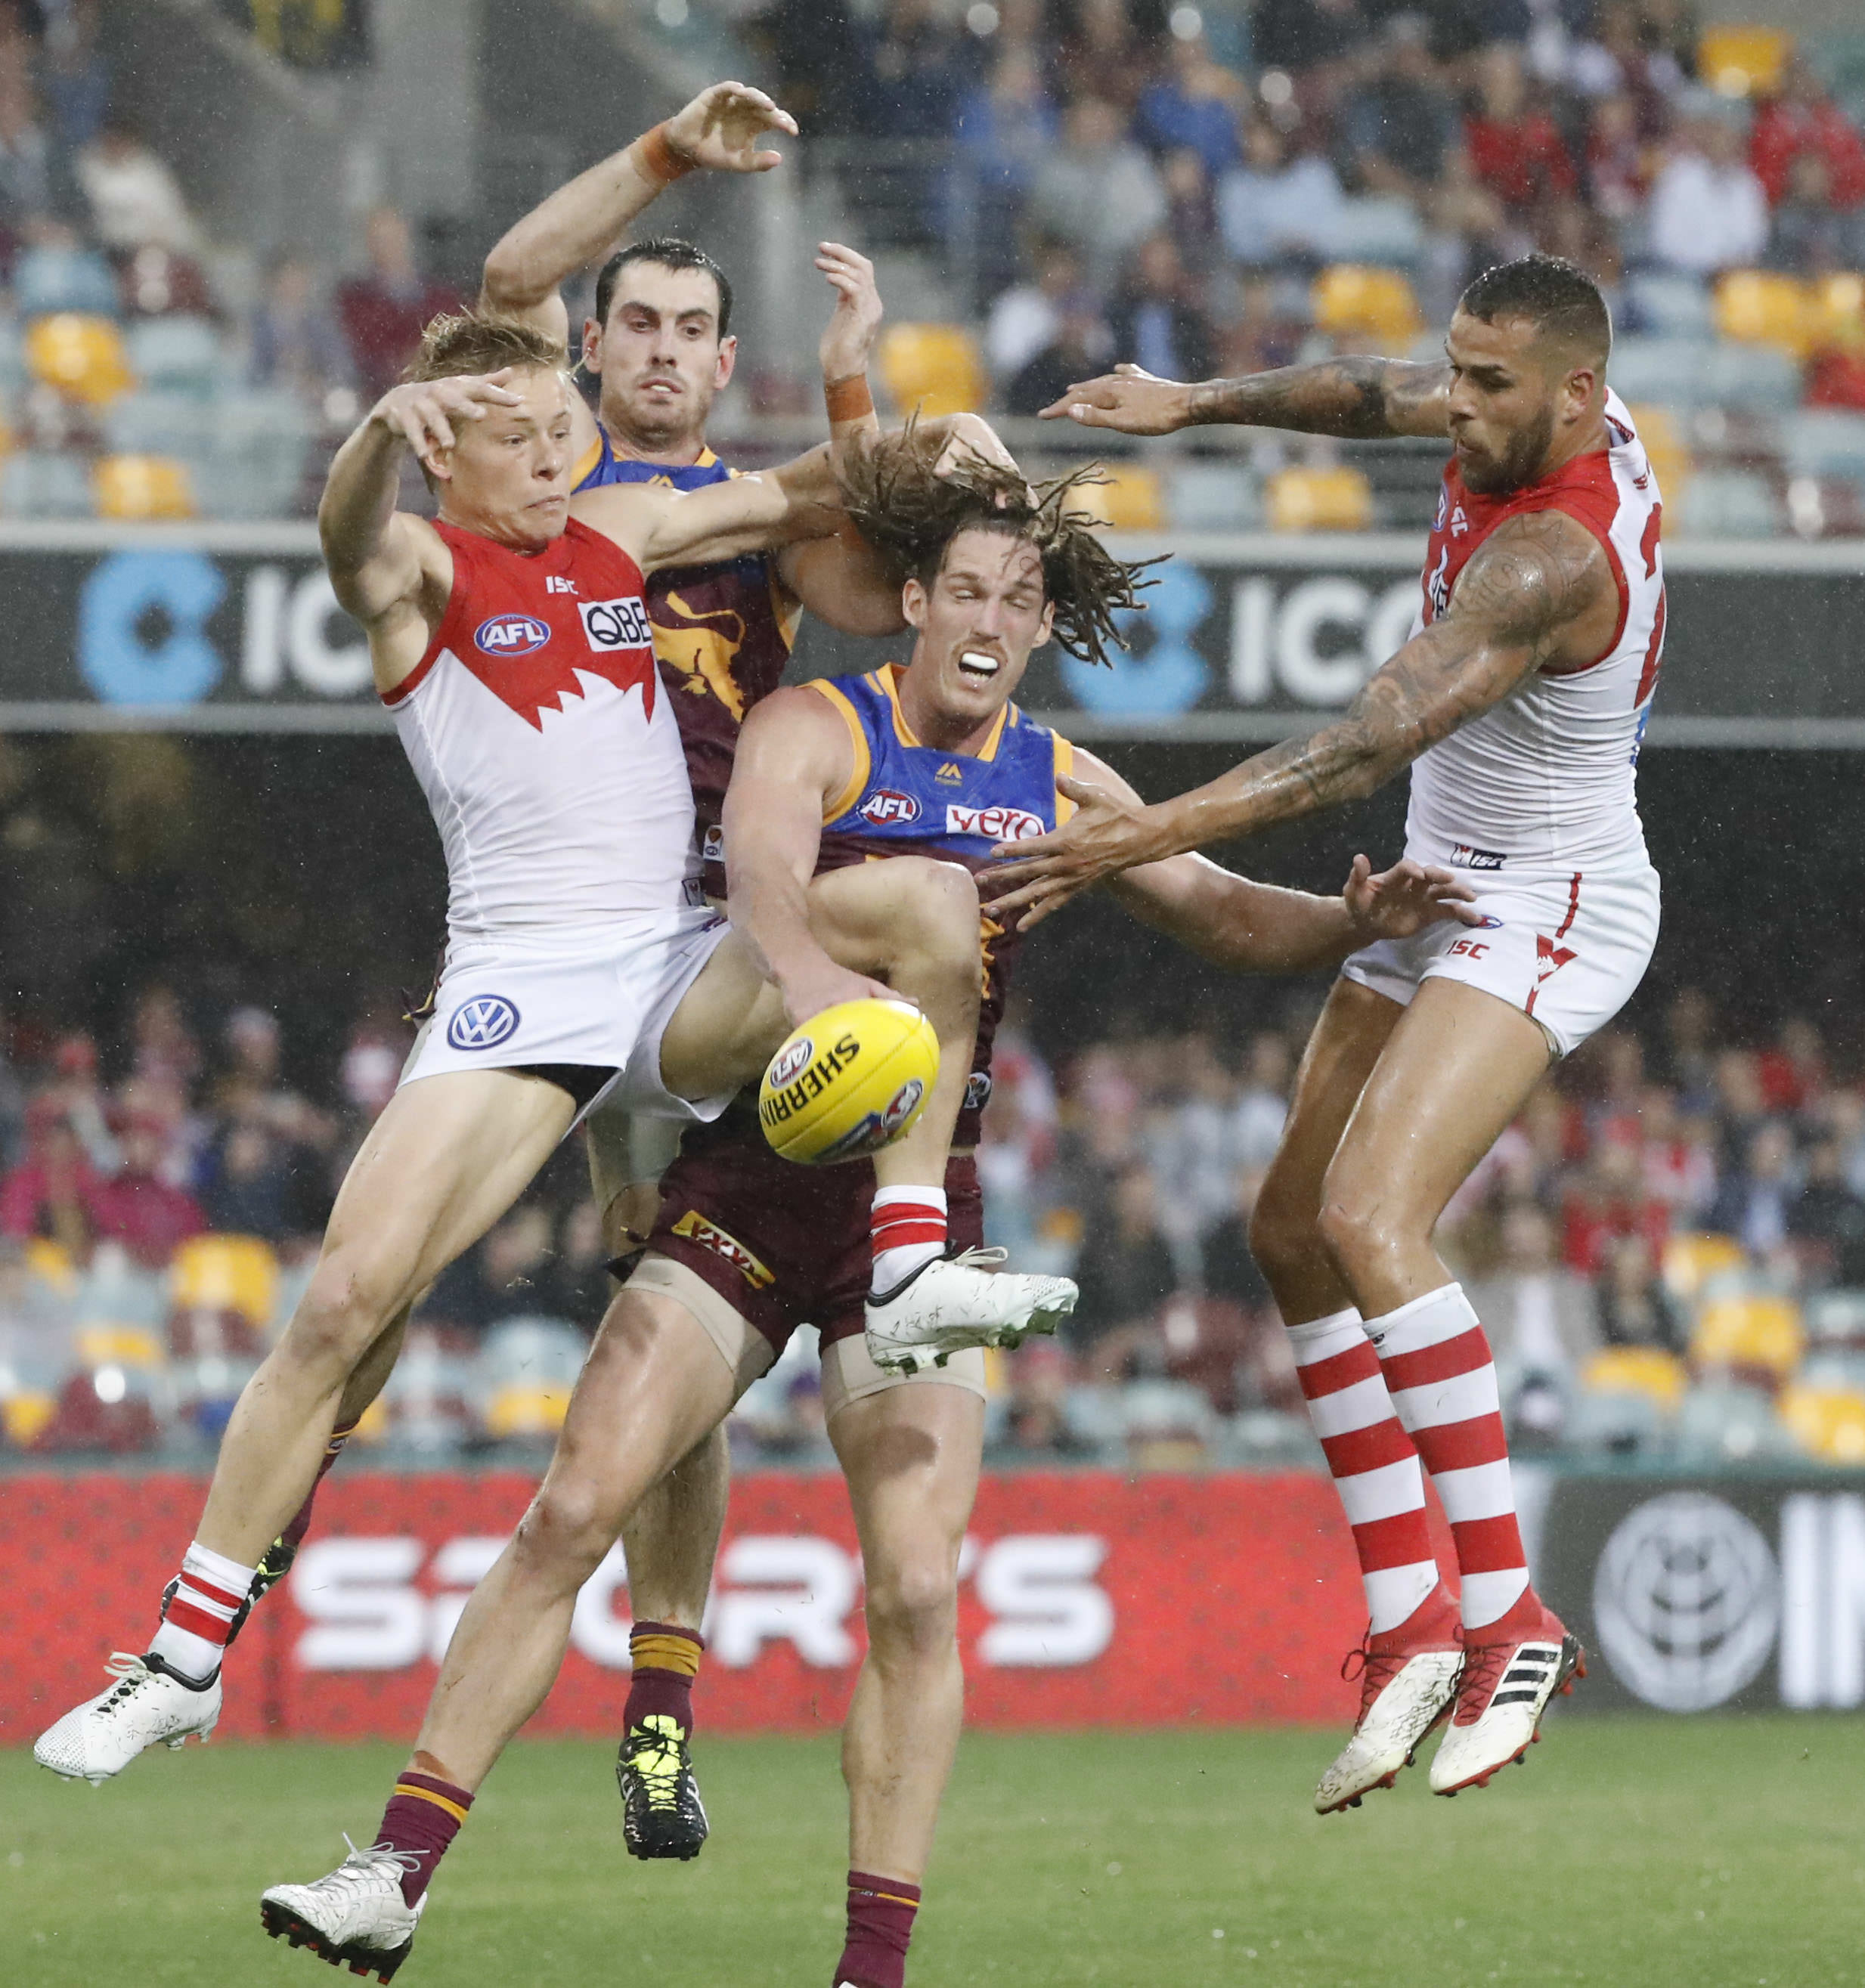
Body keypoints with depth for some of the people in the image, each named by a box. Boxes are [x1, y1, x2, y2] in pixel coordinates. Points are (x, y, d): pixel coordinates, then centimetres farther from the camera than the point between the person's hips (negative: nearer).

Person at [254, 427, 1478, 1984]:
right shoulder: (813, 731, -3)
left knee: (918, 1591, -9)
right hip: (746, 1181, -2)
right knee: (572, 1513, -11)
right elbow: (763, 887, -22)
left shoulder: (1059, 787, 10)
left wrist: (1354, 919, -6)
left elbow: (1225, 914, 15)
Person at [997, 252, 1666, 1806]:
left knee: (1371, 1218, -27)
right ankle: (1408, 1621, 9)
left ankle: (1508, 1611, -24)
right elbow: (1376, 395, 20)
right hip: (1445, 898, 10)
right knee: (1294, 1231, 7)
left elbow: (1369, 747, -36)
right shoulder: (1550, 421, -1)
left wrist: (1151, 836, -41)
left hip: (1547, 911, -10)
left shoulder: (1548, 559, -28)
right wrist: (1198, 404, 8)